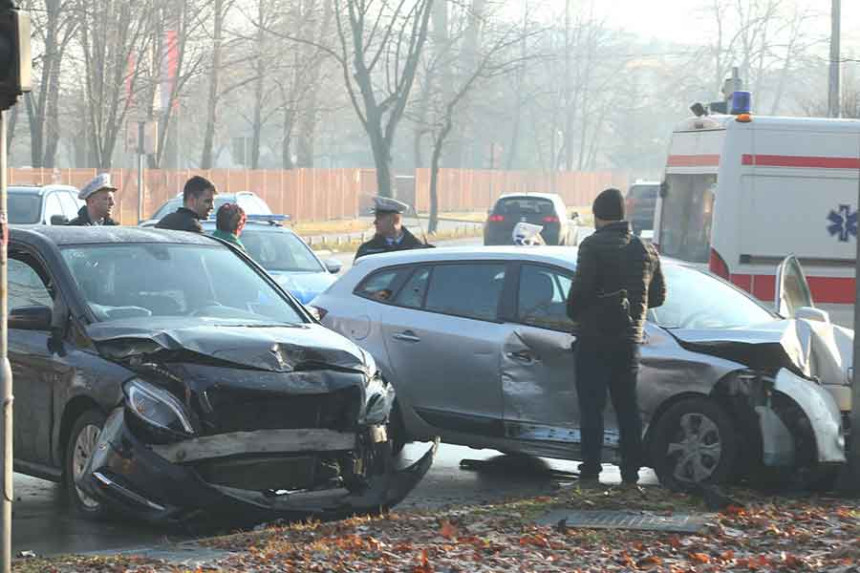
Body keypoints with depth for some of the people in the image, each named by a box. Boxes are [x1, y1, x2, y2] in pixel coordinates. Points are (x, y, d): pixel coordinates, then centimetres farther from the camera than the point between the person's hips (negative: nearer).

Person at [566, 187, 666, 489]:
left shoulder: (593, 246, -10)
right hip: (630, 339, 5)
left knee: (591, 407, -2)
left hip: (594, 339, -5)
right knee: (627, 407, 12)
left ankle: (591, 472, -5)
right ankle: (631, 473, 11)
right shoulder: (645, 249, 10)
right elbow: (658, 295, 14)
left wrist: (574, 313, 3)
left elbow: (581, 287, -16)